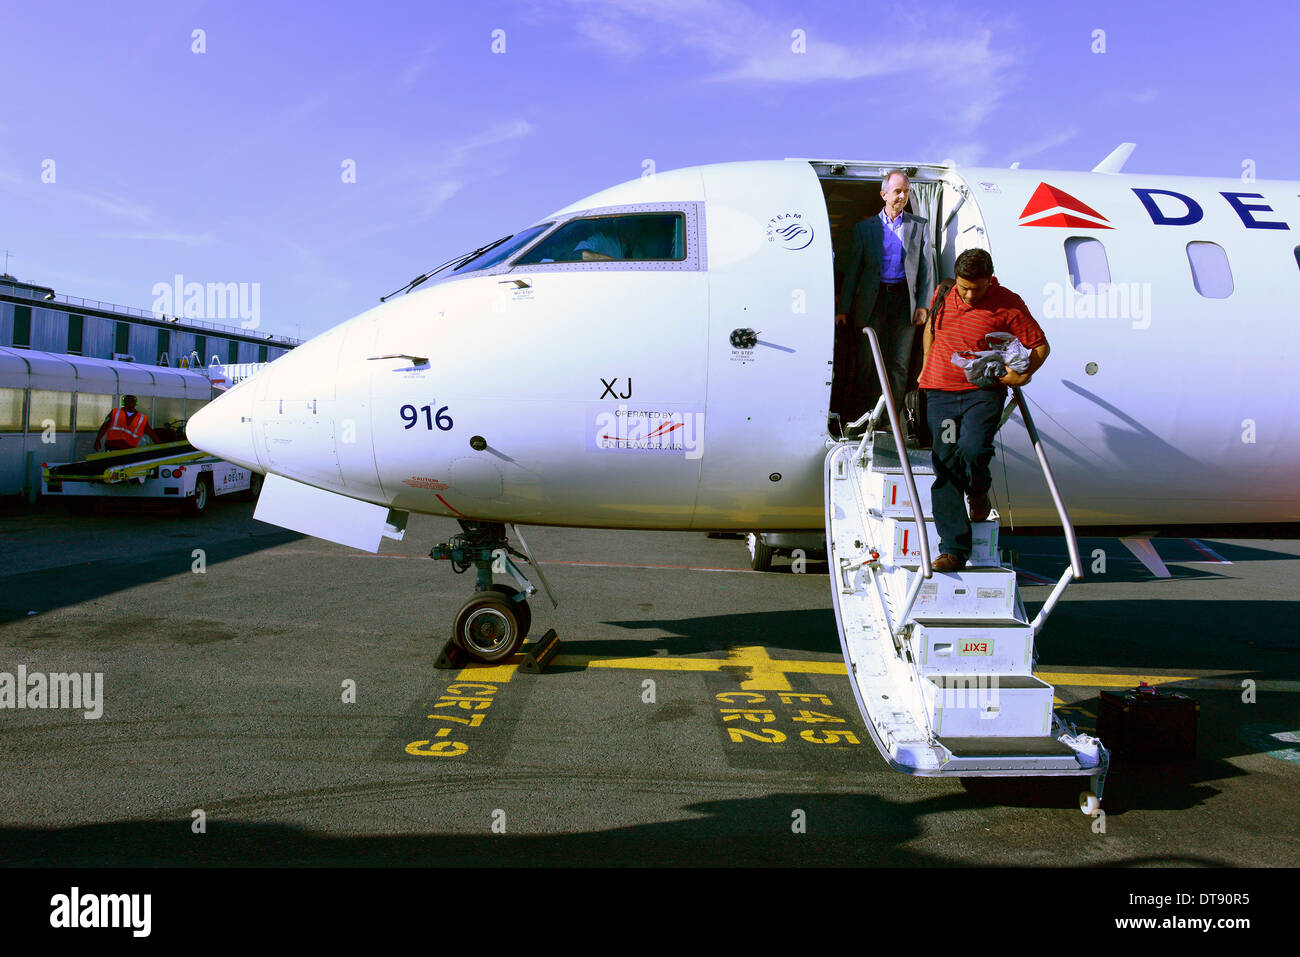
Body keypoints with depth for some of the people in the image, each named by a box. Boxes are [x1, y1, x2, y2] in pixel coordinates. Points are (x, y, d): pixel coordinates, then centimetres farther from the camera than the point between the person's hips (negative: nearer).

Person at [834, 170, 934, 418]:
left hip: (904, 300, 1)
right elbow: (853, 270, 9)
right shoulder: (865, 227, 11)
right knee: (867, 362, -1)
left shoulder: (920, 226, 12)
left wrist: (923, 305, -1)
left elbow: (926, 267, 9)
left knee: (898, 364, 1)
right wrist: (843, 309, 3)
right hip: (872, 301, 0)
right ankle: (856, 418, 8)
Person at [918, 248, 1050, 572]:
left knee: (972, 449, -28)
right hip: (940, 391, 3)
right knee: (945, 467, -2)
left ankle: (979, 493, 11)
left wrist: (1023, 375, -13)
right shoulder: (944, 294, 6)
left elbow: (1041, 345, 1)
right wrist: (926, 365, 21)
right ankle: (954, 549, 1)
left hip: (984, 391, -3)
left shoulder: (1008, 305, -6)